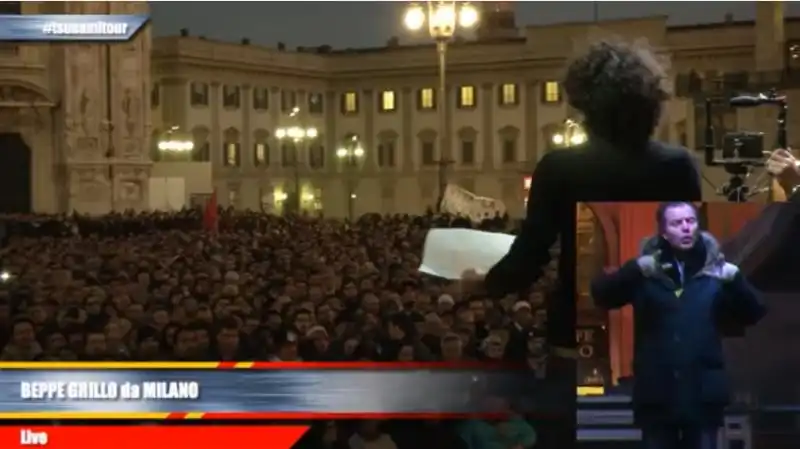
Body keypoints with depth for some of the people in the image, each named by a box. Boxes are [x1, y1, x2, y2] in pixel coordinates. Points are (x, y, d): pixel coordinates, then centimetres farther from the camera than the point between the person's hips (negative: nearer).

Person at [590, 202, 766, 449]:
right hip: (657, 393, 0)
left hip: (703, 393, 0)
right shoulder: (647, 273, 1)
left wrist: (736, 280, -18)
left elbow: (753, 313, 0)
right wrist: (634, 270, -27)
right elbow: (601, 294, -10)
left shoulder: (714, 271, 4)